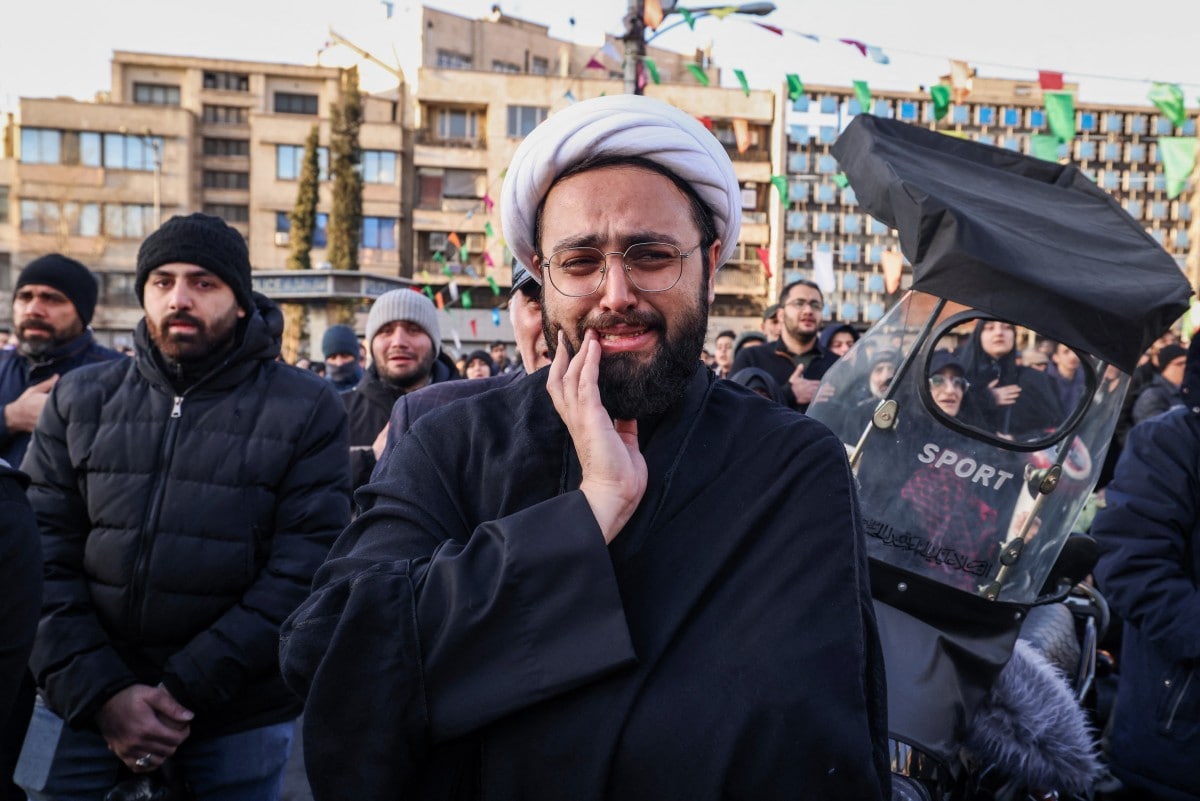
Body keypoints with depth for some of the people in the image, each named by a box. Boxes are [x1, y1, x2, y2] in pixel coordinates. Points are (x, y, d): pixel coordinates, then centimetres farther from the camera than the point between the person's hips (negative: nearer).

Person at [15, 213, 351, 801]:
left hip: (238, 722, -2)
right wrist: (101, 691, -12)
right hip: (81, 709, 2)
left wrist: (185, 691, -15)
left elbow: (301, 572, -11)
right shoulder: (81, 399, 5)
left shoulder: (308, 410, -5)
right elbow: (43, 558, 0)